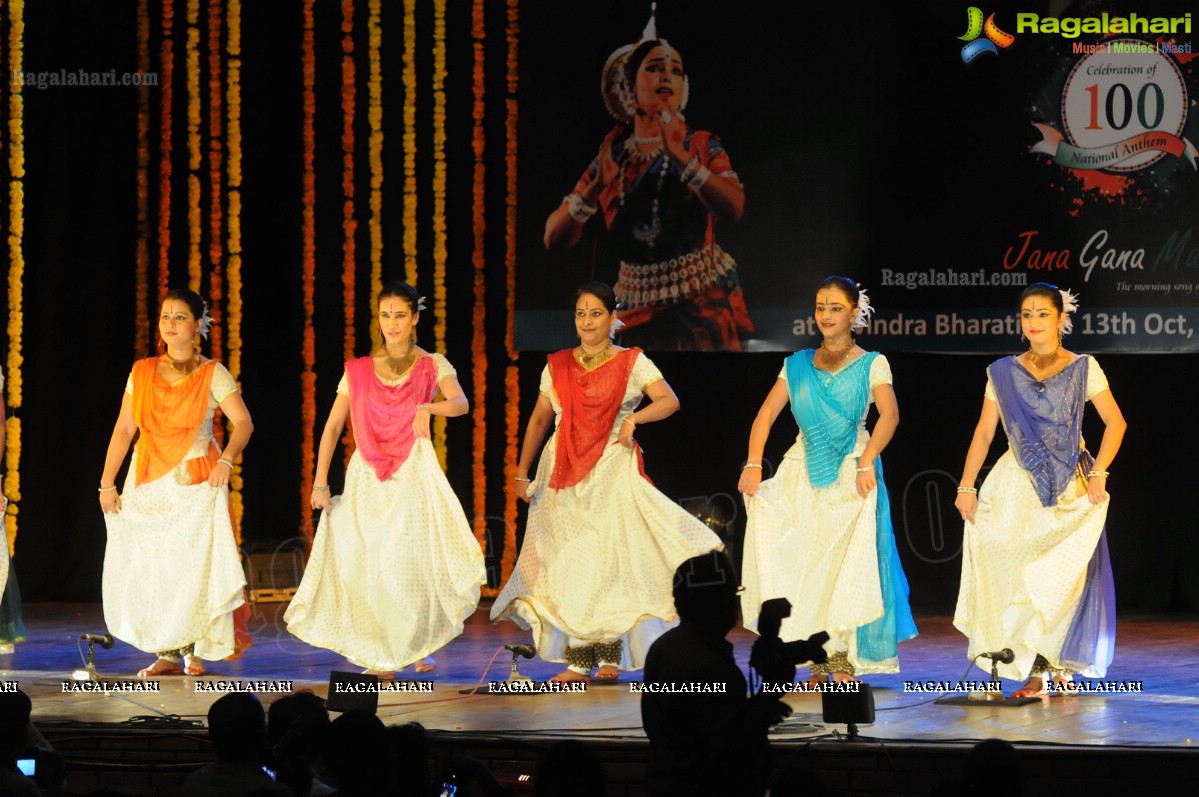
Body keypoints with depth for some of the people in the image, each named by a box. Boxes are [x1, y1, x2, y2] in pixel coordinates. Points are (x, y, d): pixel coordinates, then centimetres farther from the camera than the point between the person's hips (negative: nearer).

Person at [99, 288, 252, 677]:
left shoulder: (212, 374, 0)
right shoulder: (142, 372, 9)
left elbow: (243, 423, -8)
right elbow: (123, 430, 8)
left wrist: (226, 460, -25)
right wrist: (107, 482, 3)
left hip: (196, 484, -3)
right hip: (147, 485, 3)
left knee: (196, 565, -6)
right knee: (147, 568, 0)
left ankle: (195, 651, 3)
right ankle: (167, 654, 7)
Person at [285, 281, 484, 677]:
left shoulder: (433, 366, 4)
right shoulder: (359, 371, 8)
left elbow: (461, 403, -14)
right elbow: (332, 426, 6)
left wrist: (427, 407, -35)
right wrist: (320, 481, -3)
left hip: (414, 474, -2)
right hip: (367, 477, 2)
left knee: (413, 562, -5)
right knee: (364, 566, -4)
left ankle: (420, 646, 15)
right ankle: (380, 656, 5)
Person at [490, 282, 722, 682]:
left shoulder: (631, 363, 2)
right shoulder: (558, 365, 11)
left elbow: (669, 401, -9)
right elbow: (539, 419, 13)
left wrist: (634, 417, -25)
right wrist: (521, 473, 8)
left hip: (612, 471, -3)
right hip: (563, 473, 3)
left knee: (608, 557, -6)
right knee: (567, 560, -1)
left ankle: (610, 656, 2)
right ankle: (578, 661, 1)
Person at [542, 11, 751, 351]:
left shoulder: (702, 146, 1)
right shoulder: (610, 156, 5)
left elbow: (733, 209, -19)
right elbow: (555, 238, -1)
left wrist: (680, 156, -25)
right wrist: (596, 188, -16)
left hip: (705, 305, -1)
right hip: (638, 312, 2)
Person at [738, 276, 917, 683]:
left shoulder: (871, 364, 4)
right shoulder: (798, 364, 13)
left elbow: (889, 414, -11)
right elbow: (767, 412, 3)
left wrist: (866, 463, -26)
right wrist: (753, 463, -12)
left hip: (850, 472, -3)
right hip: (803, 469, 3)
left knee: (847, 561, -9)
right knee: (802, 561, -4)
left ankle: (844, 661, -6)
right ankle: (818, 662, 1)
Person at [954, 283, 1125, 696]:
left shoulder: (1083, 368, 3)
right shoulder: (1003, 372, 8)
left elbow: (1115, 422, 1)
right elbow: (983, 433, 6)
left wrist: (1098, 473, -10)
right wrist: (966, 486, -2)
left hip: (1069, 490, -1)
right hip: (1016, 489, 1)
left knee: (1063, 573, -8)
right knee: (1014, 575, -8)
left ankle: (1059, 661, 7)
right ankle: (1033, 671, -3)